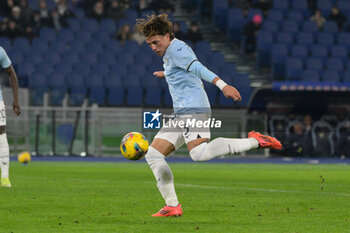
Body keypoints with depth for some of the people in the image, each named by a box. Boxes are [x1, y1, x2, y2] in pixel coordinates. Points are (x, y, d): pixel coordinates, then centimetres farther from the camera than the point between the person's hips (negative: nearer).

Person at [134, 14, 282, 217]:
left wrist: (222, 85, -36)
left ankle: (254, 141, -26)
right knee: (153, 155, 7)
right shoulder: (169, 54, 23)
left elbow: (197, 68, -23)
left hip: (194, 108, -11)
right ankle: (172, 206, 5)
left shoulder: (177, 49, -6)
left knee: (199, 153, -33)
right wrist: (167, 74, 64)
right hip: (181, 114, 11)